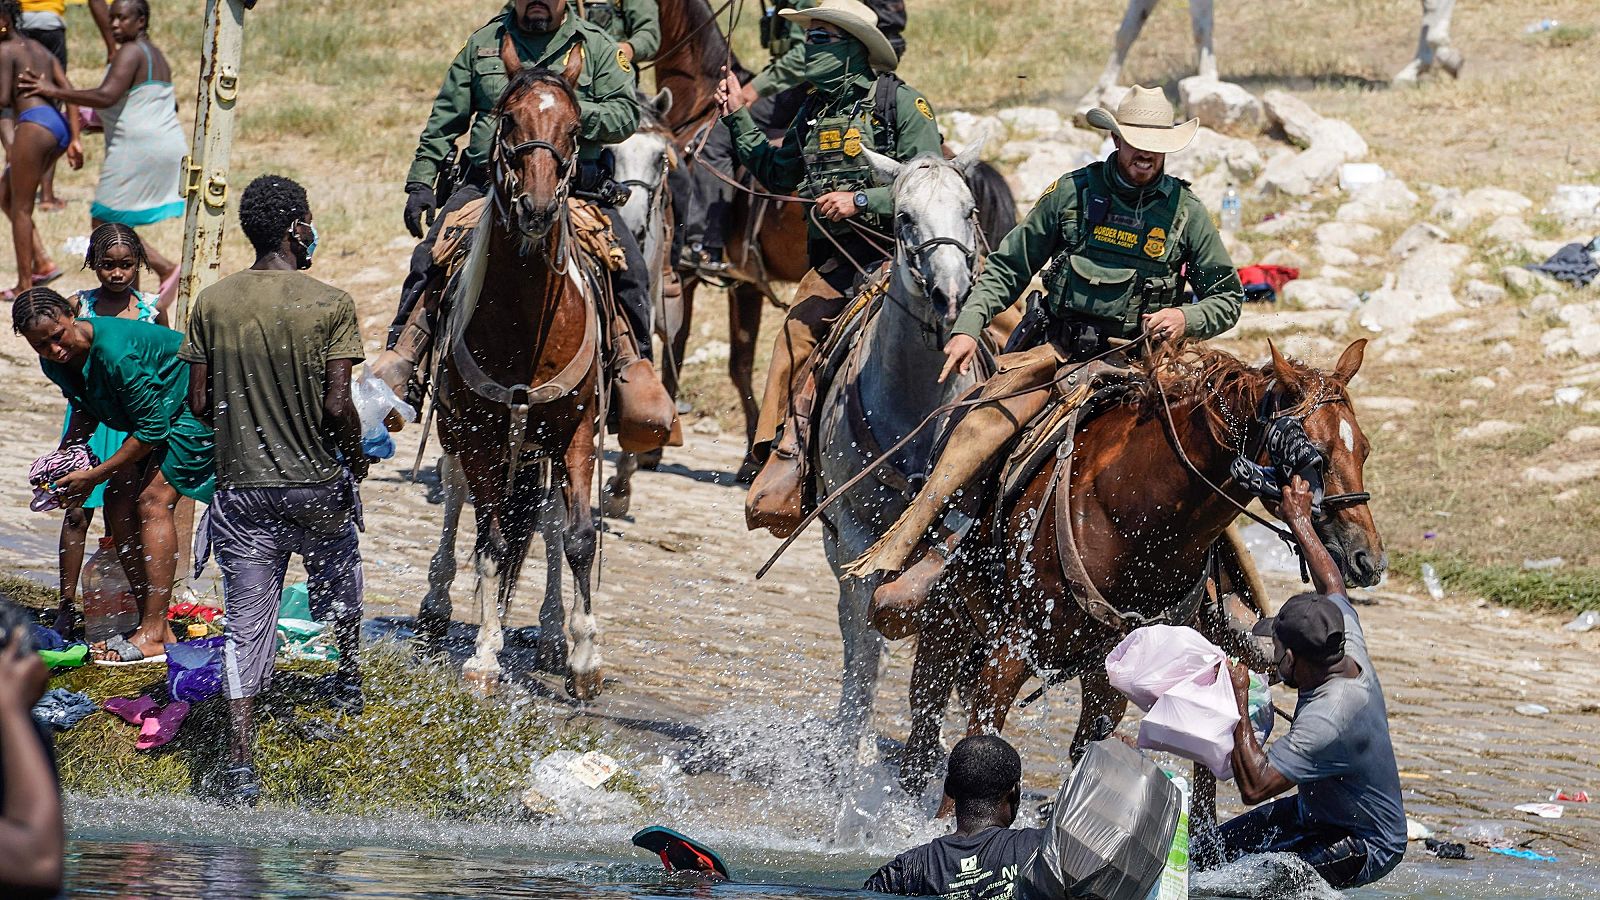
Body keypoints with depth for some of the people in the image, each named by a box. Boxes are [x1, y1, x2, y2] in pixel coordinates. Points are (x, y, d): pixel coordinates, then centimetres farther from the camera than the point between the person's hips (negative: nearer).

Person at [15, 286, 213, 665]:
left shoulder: (116, 353, -35)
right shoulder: (56, 361, -7)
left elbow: (153, 429, -28)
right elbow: (86, 411, 14)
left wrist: (94, 476, -22)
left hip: (196, 406, -9)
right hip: (156, 414, 9)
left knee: (153, 500, -19)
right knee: (119, 501, -1)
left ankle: (153, 635, -20)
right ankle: (151, 624, 4)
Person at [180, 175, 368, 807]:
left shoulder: (213, 303, -2)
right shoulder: (331, 305, -12)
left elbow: (199, 403, 0)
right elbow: (337, 405, -16)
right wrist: (355, 455, 3)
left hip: (241, 487, 1)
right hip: (317, 483, -1)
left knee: (245, 628, 1)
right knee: (338, 571, 31)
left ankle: (241, 765, -8)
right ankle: (349, 676, 49)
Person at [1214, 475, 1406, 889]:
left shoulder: (1327, 720, -36)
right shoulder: (1352, 655, -10)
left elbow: (1254, 786, -37)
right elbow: (1332, 587, 11)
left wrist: (1239, 701, -31)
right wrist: (1300, 519, 19)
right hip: (1315, 810, 10)